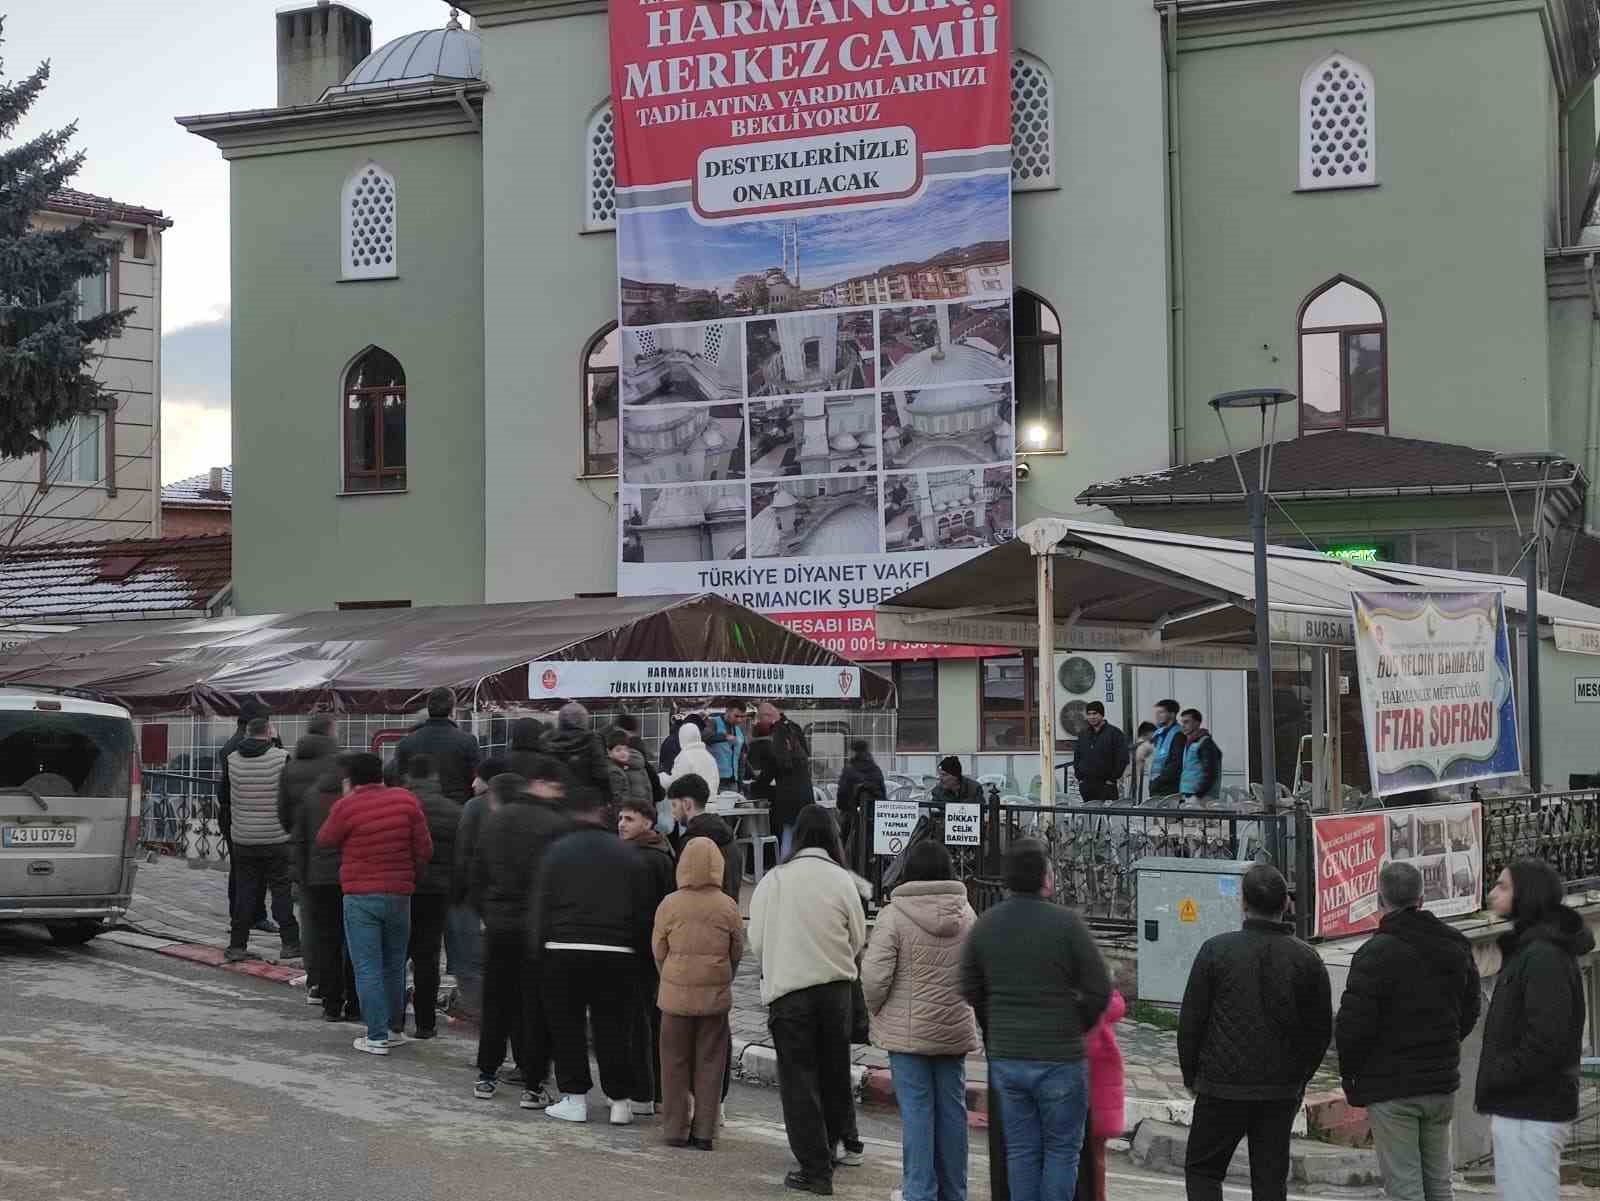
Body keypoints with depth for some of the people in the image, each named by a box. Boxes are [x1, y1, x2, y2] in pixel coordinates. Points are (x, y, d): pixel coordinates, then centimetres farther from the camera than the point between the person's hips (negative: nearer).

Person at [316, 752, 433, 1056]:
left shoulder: (346, 807, -10)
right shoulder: (407, 801, 0)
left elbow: (324, 841, 4)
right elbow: (425, 849, 1)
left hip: (361, 897, -4)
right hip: (400, 895, 4)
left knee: (367, 969, 0)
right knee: (394, 966, 17)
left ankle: (377, 1037, -2)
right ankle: (394, 1028, 25)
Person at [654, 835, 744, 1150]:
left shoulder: (669, 905, -8)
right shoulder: (728, 906, -6)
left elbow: (659, 951, 2)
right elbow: (737, 950, 4)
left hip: (676, 994, -1)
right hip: (716, 994, 1)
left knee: (675, 1063, 10)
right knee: (710, 1063, 10)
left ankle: (676, 1130, 14)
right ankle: (704, 1132, 12)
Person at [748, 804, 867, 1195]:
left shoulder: (774, 879, -8)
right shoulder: (842, 880, -6)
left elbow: (757, 942, -2)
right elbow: (858, 940, 2)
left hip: (787, 990, -2)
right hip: (836, 988, 2)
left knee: (799, 1080, 5)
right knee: (834, 1073, 18)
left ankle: (815, 1169, 4)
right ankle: (830, 1147, 31)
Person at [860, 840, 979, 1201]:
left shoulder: (895, 915, -13)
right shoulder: (966, 915, 3)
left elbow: (874, 974, -14)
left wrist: (877, 1010, 3)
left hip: (908, 1031, -4)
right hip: (955, 1029, 4)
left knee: (916, 1110, 2)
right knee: (951, 1108, 12)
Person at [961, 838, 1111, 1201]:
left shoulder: (985, 925, 3)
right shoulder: (1065, 922, -12)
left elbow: (970, 992, 8)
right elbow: (1099, 991, -10)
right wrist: (1076, 1028, 7)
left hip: (1005, 1059, 5)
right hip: (1059, 1059, -5)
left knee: (1021, 1150, 12)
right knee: (1061, 1150, 7)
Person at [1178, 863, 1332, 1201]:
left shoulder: (1216, 949, -7)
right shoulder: (1307, 959, 0)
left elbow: (1191, 1020, -4)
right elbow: (1321, 1030, 4)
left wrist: (1191, 1074, 9)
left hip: (1222, 1087, -2)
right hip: (1282, 1092, 2)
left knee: (1202, 1170, 11)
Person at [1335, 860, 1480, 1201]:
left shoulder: (1376, 953, -16)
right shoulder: (1457, 947, 8)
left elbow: (1353, 1023, -18)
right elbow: (1470, 1011, 17)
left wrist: (1349, 1075, -4)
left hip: (1390, 1087, -7)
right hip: (1442, 1083, 7)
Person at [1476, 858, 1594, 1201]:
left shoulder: (1543, 957, -17)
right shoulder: (1529, 949, 16)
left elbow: (1543, 1042, -24)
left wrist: (1491, 1083, -15)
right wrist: (1494, 1089, 13)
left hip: (1530, 1112, -11)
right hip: (1524, 1106, 11)